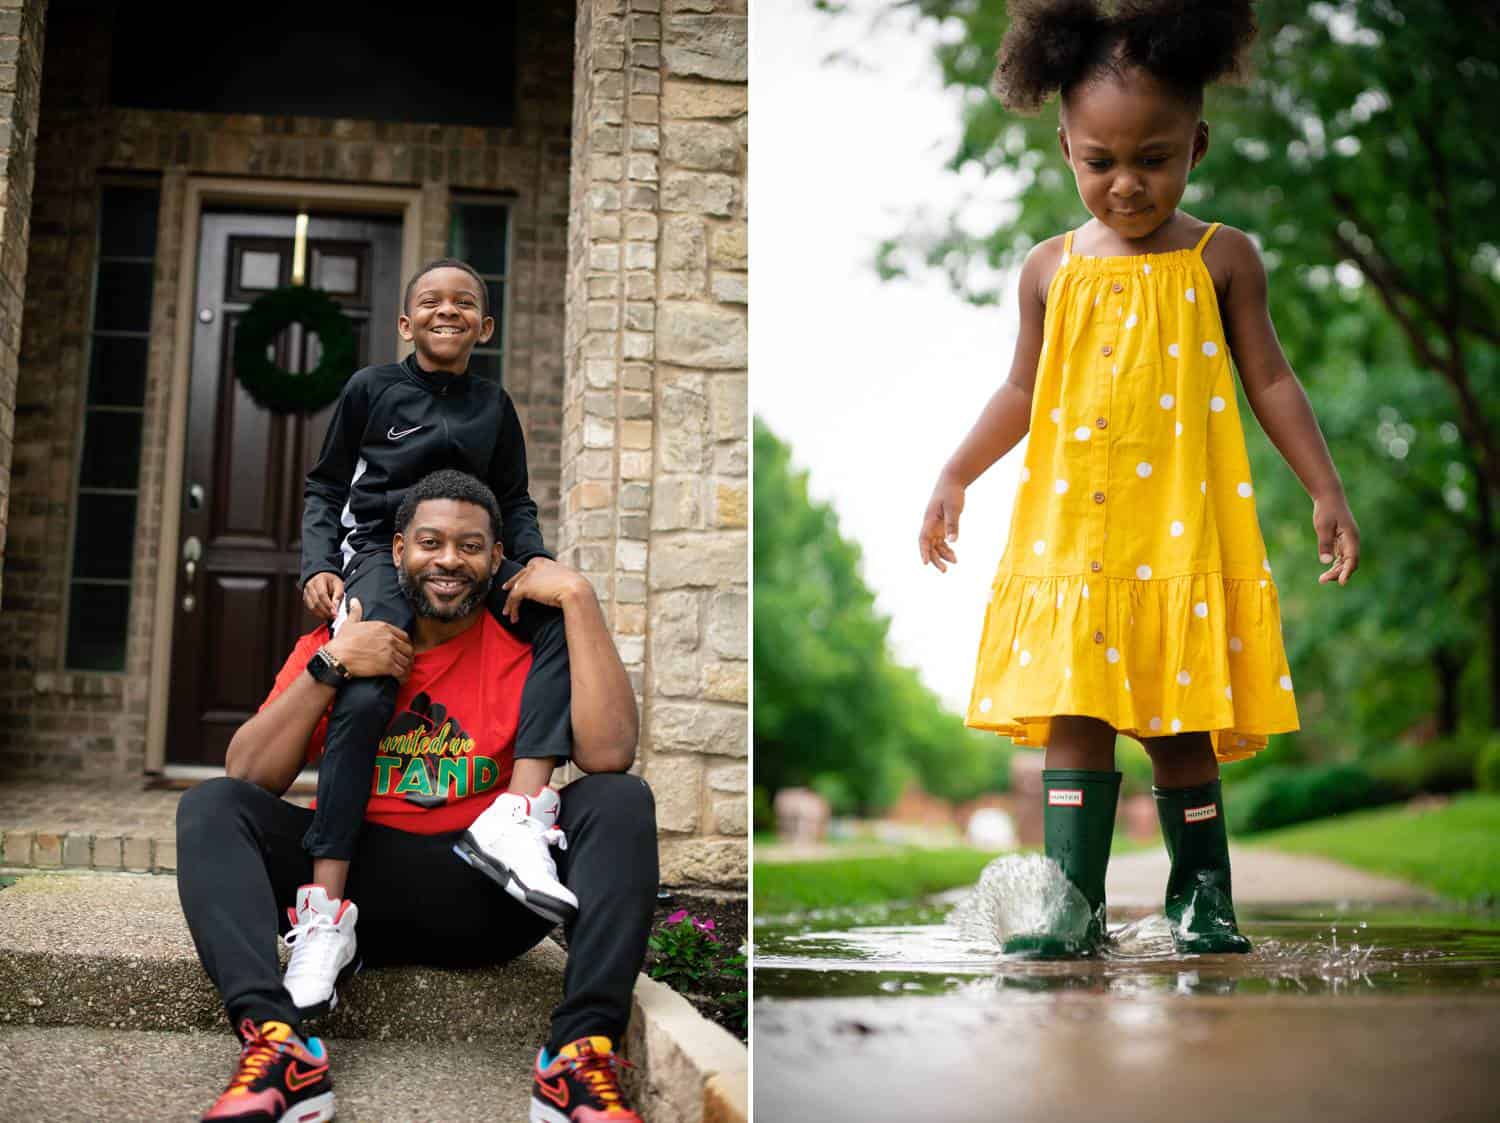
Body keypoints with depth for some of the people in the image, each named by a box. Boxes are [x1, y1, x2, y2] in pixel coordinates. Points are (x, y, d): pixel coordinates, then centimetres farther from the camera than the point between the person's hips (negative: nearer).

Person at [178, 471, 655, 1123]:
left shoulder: (523, 646, 2)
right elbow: (246, 779, -3)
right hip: (358, 882, 2)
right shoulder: (331, 643, 7)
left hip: (486, 898, -1)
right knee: (210, 806, -17)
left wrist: (579, 597, -15)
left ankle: (582, 1052, -35)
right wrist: (329, 668, -14)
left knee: (621, 800, -22)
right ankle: (280, 1045, -36)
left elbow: (609, 754, -17)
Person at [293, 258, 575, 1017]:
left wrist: (535, 558, 0)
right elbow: (324, 486, 14)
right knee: (364, 693, -31)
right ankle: (327, 914, -33)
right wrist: (319, 565, -3)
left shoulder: (493, 406, 19)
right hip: (381, 549, -3)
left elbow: (515, 502, 22)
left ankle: (519, 814, -37)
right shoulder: (371, 388, 11)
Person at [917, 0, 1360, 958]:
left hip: (1185, 533, -1)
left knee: (1179, 722, 4)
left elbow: (1270, 380, 6)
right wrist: (953, 477, 11)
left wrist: (1326, 491, 1)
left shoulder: (1222, 259, 4)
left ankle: (1203, 895, 19)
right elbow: (1025, 390, 16)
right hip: (1070, 531, 2)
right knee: (1075, 716, -3)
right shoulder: (1050, 268, 9)